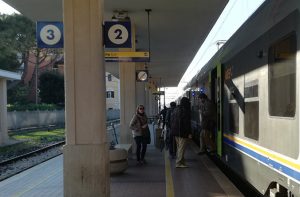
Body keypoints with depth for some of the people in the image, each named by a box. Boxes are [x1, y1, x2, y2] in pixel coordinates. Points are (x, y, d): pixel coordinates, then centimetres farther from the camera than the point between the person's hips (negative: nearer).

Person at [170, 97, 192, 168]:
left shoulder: (175, 109, 12)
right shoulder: (185, 110, -14)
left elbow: (172, 120, 17)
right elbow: (187, 122, -17)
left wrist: (172, 130, 22)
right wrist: (189, 133, -15)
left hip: (175, 131, 9)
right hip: (182, 132, -8)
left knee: (179, 147, 16)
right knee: (181, 148, -4)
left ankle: (182, 161, 25)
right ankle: (179, 163, -4)